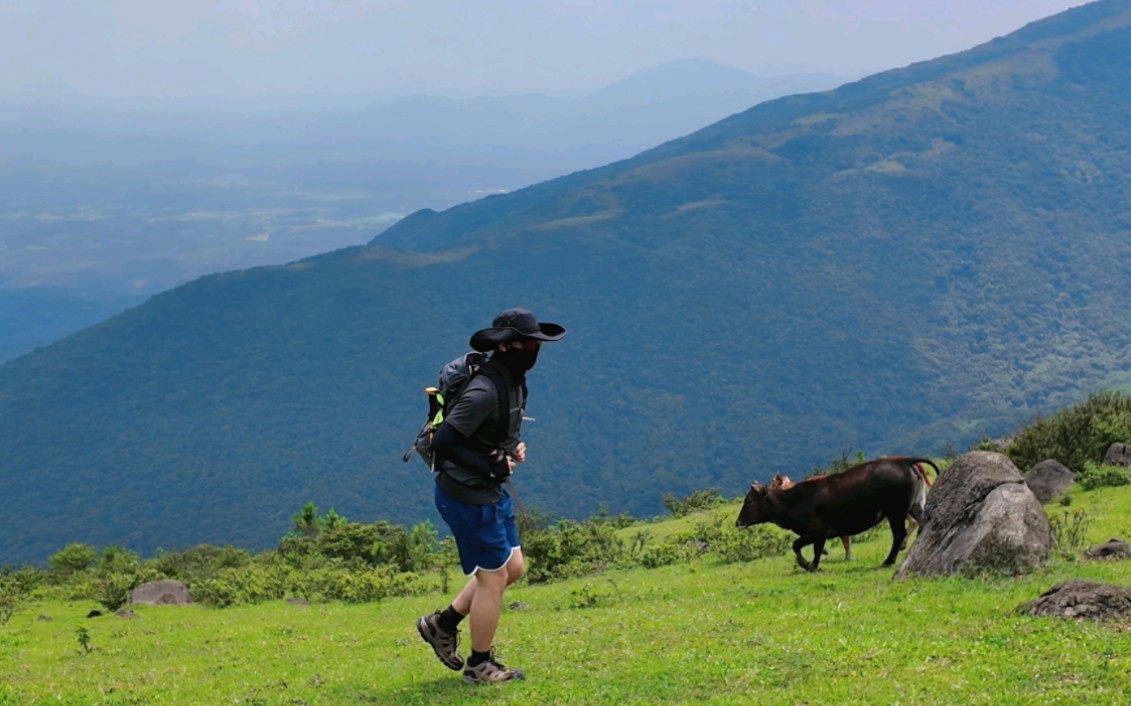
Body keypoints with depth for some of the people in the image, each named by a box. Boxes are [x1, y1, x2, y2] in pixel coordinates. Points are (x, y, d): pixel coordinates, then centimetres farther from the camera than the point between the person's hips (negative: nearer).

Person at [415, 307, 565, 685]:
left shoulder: (514, 382, 5)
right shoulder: (484, 392, -25)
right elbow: (443, 441, -28)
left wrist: (514, 448, 2)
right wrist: (489, 467, -24)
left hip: (491, 491, 10)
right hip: (467, 495, -10)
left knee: (512, 567, 17)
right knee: (493, 576, 1)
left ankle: (443, 624, 29)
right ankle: (479, 666, 17)